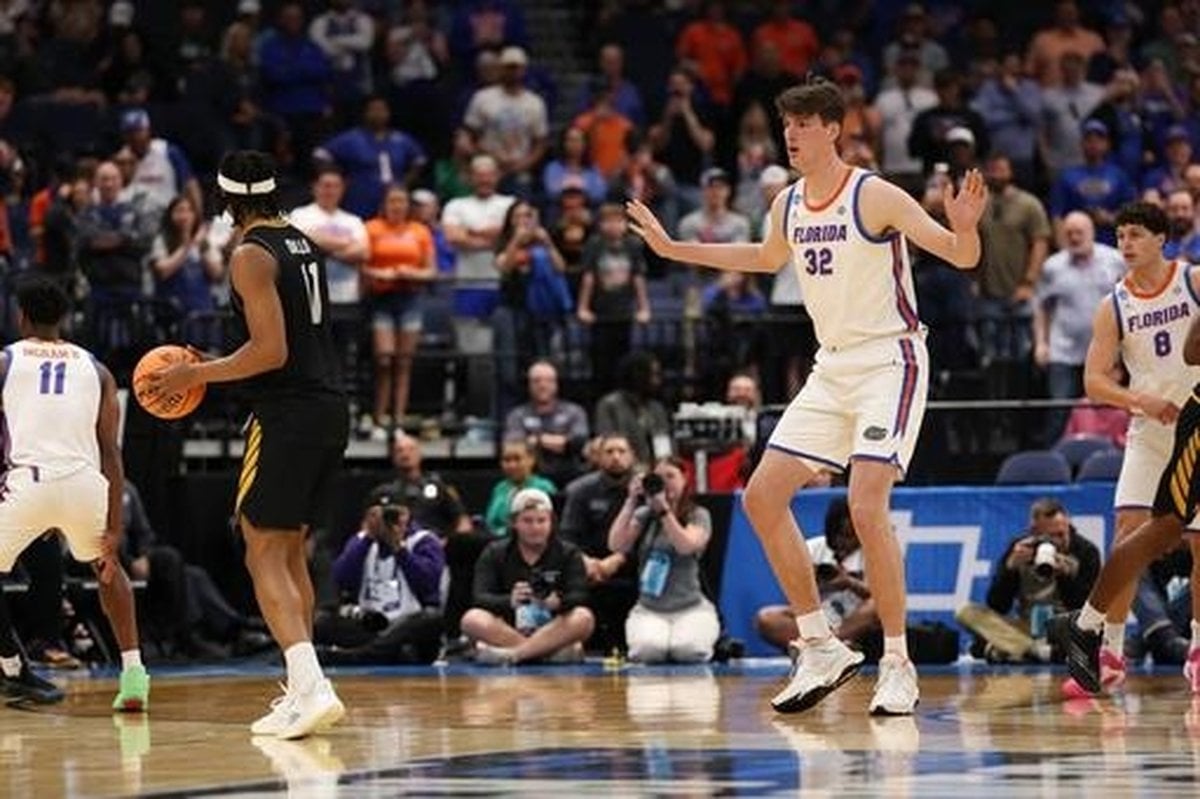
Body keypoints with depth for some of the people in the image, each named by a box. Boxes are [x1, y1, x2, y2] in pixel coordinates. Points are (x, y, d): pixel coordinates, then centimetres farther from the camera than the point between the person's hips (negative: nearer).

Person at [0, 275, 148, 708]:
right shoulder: (95, 369, 19)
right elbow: (110, 452, 13)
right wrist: (113, 530, 11)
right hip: (84, 480, 3)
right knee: (108, 565, 31)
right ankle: (133, 672, 18)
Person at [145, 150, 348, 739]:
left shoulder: (251, 256, -12)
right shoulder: (305, 245, 15)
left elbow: (271, 352, -19)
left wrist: (195, 375, -10)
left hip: (286, 414, -9)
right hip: (330, 408, 9)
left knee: (264, 556, -7)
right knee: (291, 551, 19)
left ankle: (311, 689, -20)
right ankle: (303, 687, 22)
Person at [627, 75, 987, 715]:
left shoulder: (876, 197, -15)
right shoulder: (788, 204, 7)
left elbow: (962, 257, -17)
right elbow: (768, 259, 29)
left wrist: (964, 229, -41)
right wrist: (674, 249, 29)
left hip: (889, 363, -8)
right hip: (832, 369, 8)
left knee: (866, 507, -21)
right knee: (762, 495, 2)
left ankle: (898, 665, -10)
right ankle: (822, 650, 10)